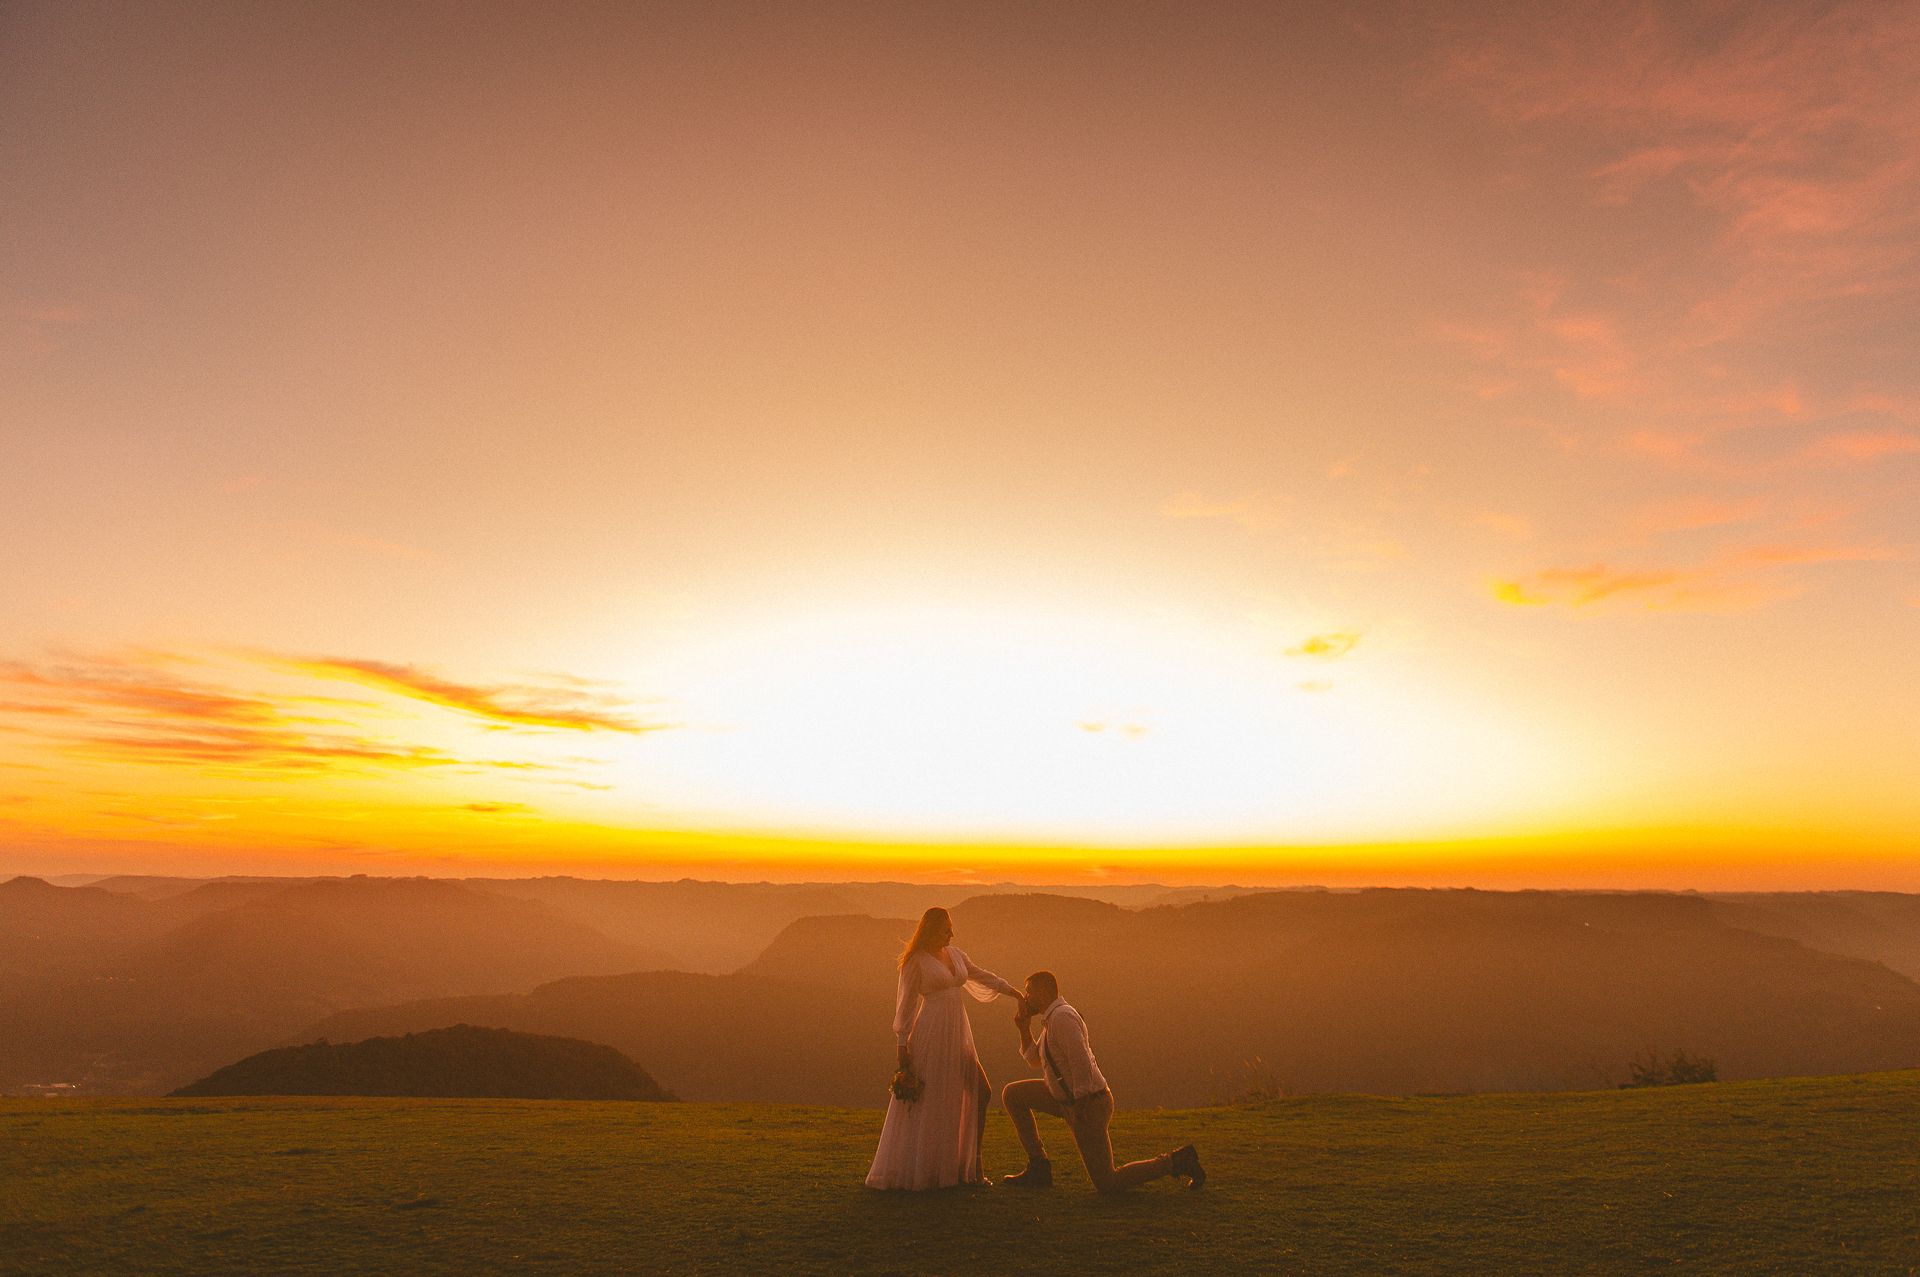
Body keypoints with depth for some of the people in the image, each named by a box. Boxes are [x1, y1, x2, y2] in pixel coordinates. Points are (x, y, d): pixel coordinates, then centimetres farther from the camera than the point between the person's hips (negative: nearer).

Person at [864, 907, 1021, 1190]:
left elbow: (979, 974, 25)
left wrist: (1011, 990, 23)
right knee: (927, 1104, -1)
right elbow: (905, 1003, -5)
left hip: (958, 1034, 7)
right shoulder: (916, 962, -6)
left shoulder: (954, 954, 12)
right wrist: (902, 1044, -8)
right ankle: (913, 1171, 13)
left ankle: (972, 1167, 16)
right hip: (931, 1033, -7)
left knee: (981, 1093, 4)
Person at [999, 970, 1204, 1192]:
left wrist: (1080, 1108, -25)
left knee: (1107, 1184, -1)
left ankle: (1177, 1161, 8)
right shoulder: (1053, 1017, 10)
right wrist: (1024, 1027, 4)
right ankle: (1039, 1169, 10)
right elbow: (1035, 1060, 19)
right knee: (1013, 1094, 7)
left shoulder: (1062, 1017, -22)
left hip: (1087, 1106, -10)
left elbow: (1081, 1061, -29)